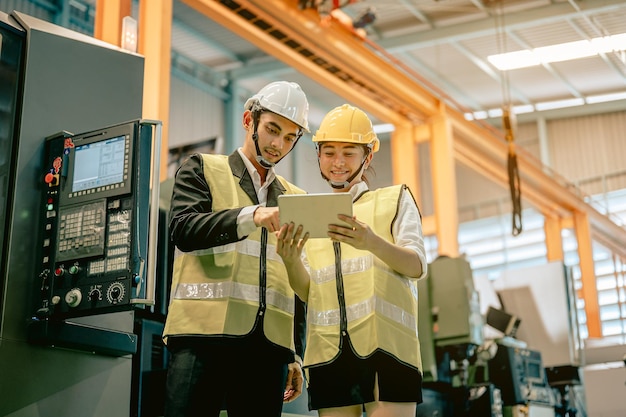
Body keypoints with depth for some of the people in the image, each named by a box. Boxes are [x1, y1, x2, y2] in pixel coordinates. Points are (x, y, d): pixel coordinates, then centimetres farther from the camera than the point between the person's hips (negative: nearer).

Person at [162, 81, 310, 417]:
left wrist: (296, 354, 14)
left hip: (270, 344, 4)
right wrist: (250, 217, -22)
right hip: (205, 336, -3)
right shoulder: (203, 169, 12)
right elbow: (182, 228, -7)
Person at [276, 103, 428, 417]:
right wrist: (290, 261, -14)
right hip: (329, 351, 3)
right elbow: (307, 291, 10)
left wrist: (372, 242, -24)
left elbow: (417, 266, -4)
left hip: (384, 344, -3)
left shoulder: (394, 199, 12)